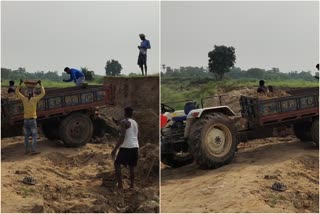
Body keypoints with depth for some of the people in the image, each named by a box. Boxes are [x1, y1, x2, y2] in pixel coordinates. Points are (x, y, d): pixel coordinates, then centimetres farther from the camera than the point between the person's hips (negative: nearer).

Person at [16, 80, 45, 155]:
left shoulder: (24, 99, 0)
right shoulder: (34, 99, -10)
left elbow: (17, 92, 12)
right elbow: (43, 93, -3)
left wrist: (20, 83, 17)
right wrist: (40, 84, 5)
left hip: (25, 120, 4)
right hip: (32, 120, -4)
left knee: (26, 136, 12)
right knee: (34, 135, 0)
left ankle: (26, 150, 14)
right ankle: (33, 150, -7)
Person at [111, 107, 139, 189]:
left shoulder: (124, 122, -9)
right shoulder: (135, 123, 16)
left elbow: (122, 136, -18)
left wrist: (115, 149, -16)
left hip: (126, 146, -7)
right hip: (135, 146, 7)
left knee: (117, 164, 3)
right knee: (132, 166, 14)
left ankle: (120, 184, -7)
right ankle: (132, 185, 11)